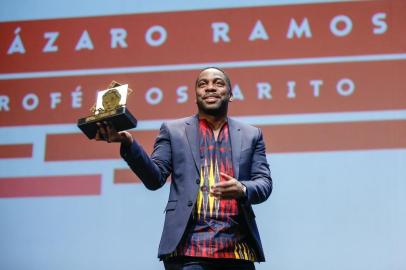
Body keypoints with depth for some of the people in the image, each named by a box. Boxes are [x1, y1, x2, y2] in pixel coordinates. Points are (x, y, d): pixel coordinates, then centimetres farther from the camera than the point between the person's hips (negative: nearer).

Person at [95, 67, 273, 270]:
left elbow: (264, 183, 9)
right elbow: (155, 178, 3)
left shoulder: (251, 135, 17)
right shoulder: (173, 131, 13)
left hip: (238, 249, 2)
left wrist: (242, 190, -14)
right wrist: (127, 143, -13)